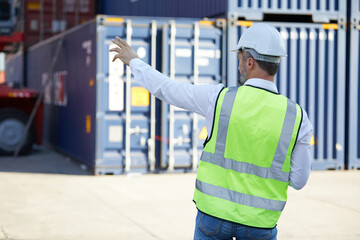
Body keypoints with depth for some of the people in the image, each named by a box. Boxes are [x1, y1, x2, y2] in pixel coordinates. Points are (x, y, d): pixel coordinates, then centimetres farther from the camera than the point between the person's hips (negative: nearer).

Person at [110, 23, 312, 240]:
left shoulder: (220, 98, -12)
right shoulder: (297, 118, -11)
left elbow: (166, 88, 2)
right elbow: (298, 180, -3)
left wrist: (134, 61, 18)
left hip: (214, 212, 0)